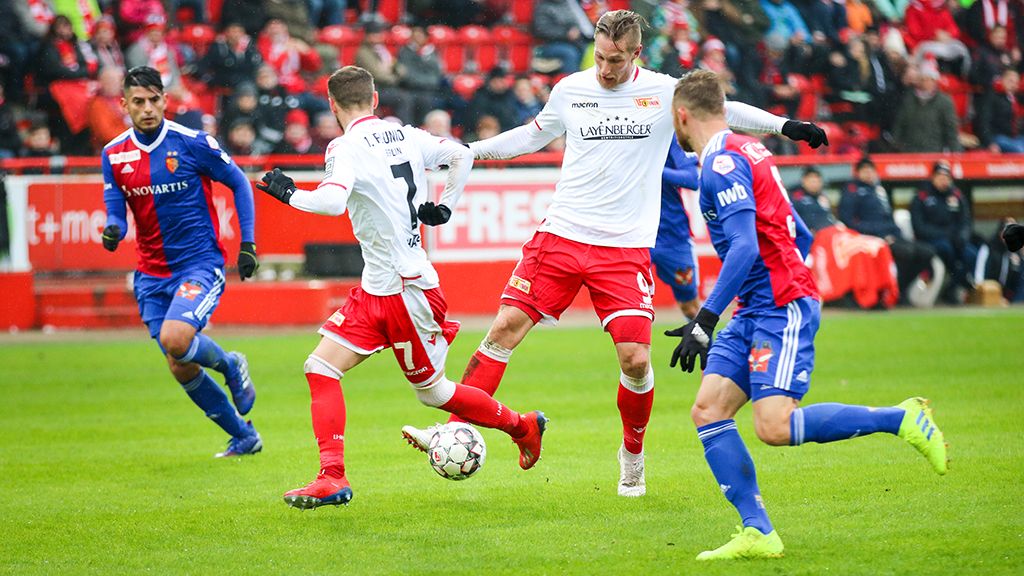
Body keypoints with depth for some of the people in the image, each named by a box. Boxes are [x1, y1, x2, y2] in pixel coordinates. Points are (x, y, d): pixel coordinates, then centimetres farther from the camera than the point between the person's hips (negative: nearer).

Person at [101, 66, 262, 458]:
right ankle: (245, 437, 23)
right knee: (181, 368, 4)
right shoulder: (114, 155, 2)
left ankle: (230, 366, 5)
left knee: (175, 339, -29)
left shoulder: (193, 143, -10)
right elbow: (116, 213, 4)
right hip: (153, 274, 5)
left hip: (201, 263, -5)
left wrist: (248, 243, -3)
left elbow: (238, 183, 2)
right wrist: (113, 231, -20)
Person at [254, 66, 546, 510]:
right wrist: (444, 206, 20)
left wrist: (290, 195, -17)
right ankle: (332, 478, -6)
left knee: (433, 391, 8)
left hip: (407, 290, -8)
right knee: (320, 369, 0)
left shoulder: (347, 147, -17)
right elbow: (462, 155, 16)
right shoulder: (407, 137, 7)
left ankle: (521, 426, 26)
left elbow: (332, 202, -33)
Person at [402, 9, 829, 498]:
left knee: (636, 358, -9)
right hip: (561, 234, 2)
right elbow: (533, 136, 22)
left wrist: (786, 126, 0)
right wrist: (468, 150, 18)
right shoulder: (570, 91, 5)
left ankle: (632, 455, 16)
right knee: (505, 327, -10)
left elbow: (726, 111, 9)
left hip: (626, 247, -2)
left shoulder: (664, 93, -1)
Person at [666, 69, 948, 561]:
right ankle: (758, 533, -7)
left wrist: (704, 320, -25)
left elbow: (745, 248, -24)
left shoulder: (722, 163, -12)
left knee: (773, 426, -20)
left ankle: (902, 419, -6)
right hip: (754, 313, 10)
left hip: (782, 308, -10)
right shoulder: (744, 152, 18)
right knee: (708, 410, -2)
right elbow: (800, 236, 22)